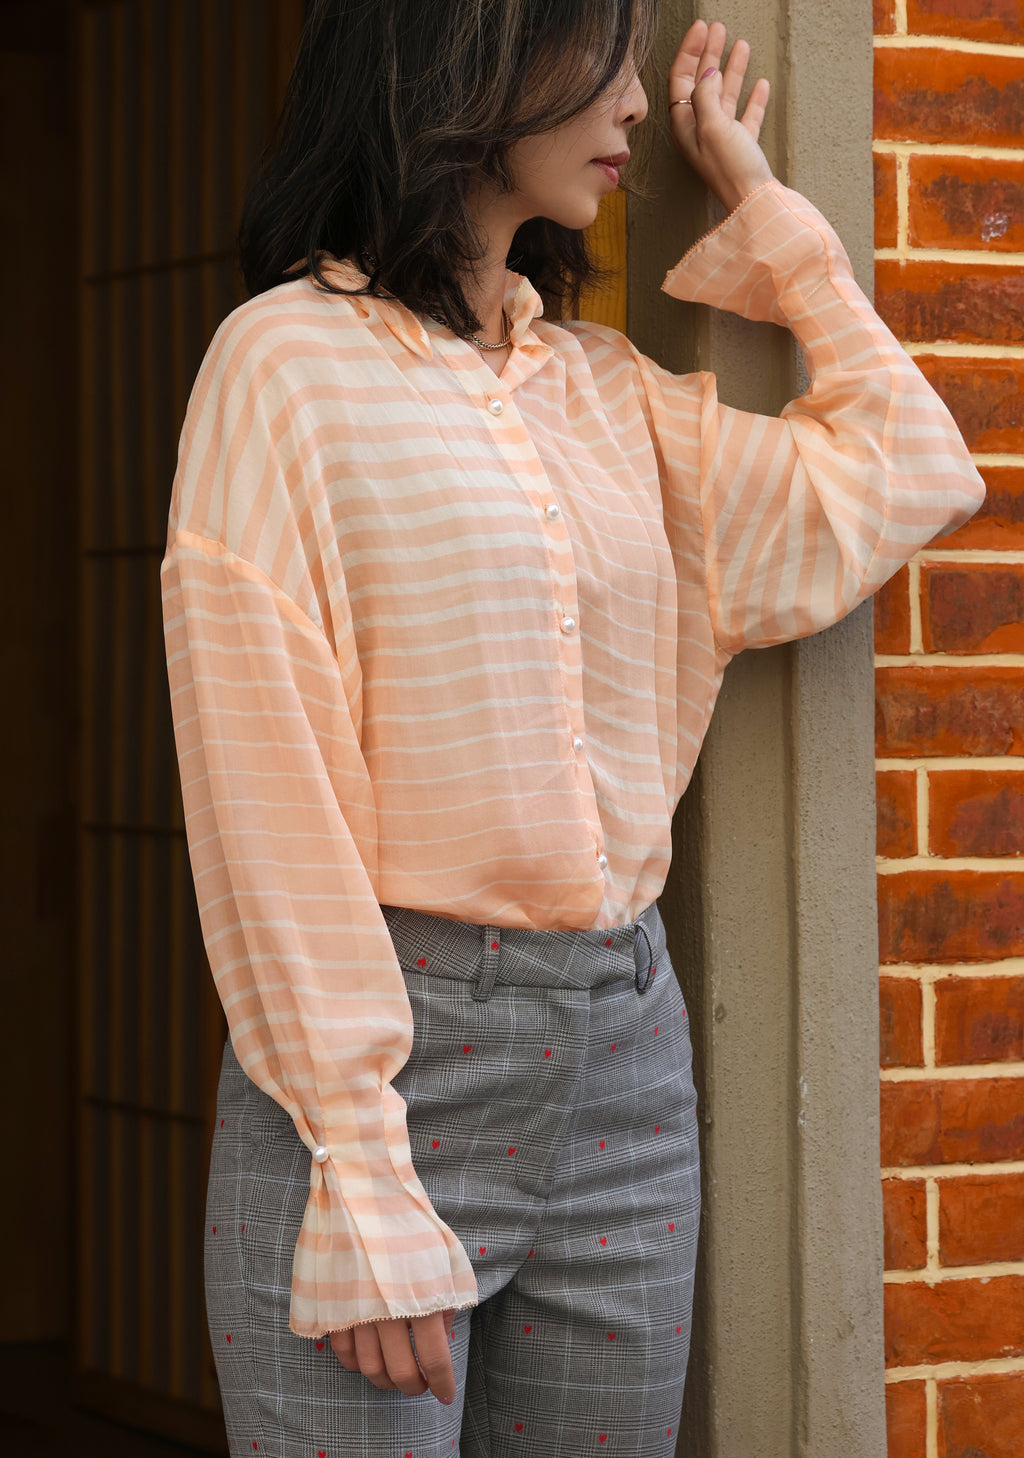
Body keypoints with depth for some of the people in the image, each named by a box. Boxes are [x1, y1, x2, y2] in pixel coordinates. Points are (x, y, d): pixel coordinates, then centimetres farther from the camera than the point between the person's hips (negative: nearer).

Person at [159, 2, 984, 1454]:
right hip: (390, 1052, -6)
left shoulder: (604, 382, 14)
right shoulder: (293, 357, -5)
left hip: (626, 1052, 6)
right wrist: (362, 1187, -16)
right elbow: (267, 787, -10)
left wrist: (759, 200, 19)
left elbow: (908, 475, 15)